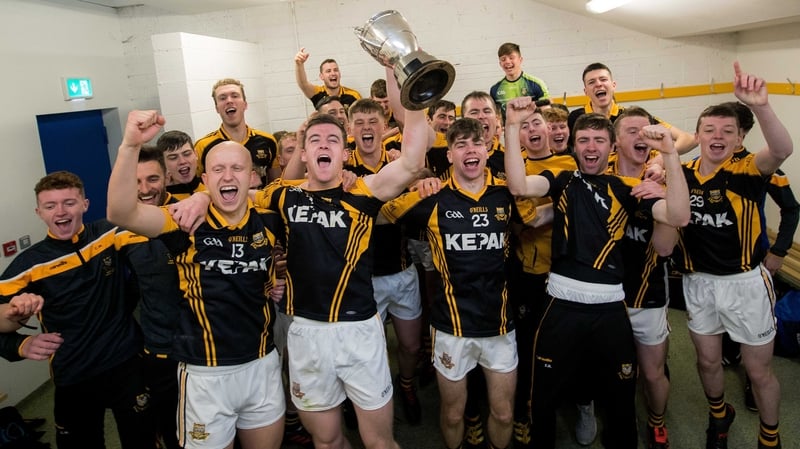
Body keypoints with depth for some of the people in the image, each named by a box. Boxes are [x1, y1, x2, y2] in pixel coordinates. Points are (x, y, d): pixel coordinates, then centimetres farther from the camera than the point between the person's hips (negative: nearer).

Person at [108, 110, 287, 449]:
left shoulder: (267, 221, -2)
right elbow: (121, 213, -29)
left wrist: (276, 281, 2)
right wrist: (130, 144, -41)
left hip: (263, 364, 4)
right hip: (207, 373, -3)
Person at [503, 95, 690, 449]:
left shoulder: (626, 188, 5)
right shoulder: (562, 181, 5)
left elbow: (679, 217, -9)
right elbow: (519, 187, -16)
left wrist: (669, 154, -17)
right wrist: (512, 127, -23)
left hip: (610, 306, 1)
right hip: (562, 303, 0)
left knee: (620, 400, 17)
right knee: (544, 398, 13)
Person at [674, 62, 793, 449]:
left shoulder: (747, 171, -14)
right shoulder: (681, 174, -5)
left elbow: (782, 150, -34)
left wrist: (760, 105, -51)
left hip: (745, 282, -2)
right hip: (698, 282, 3)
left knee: (759, 371, 13)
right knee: (708, 361, 20)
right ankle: (719, 416, 49)